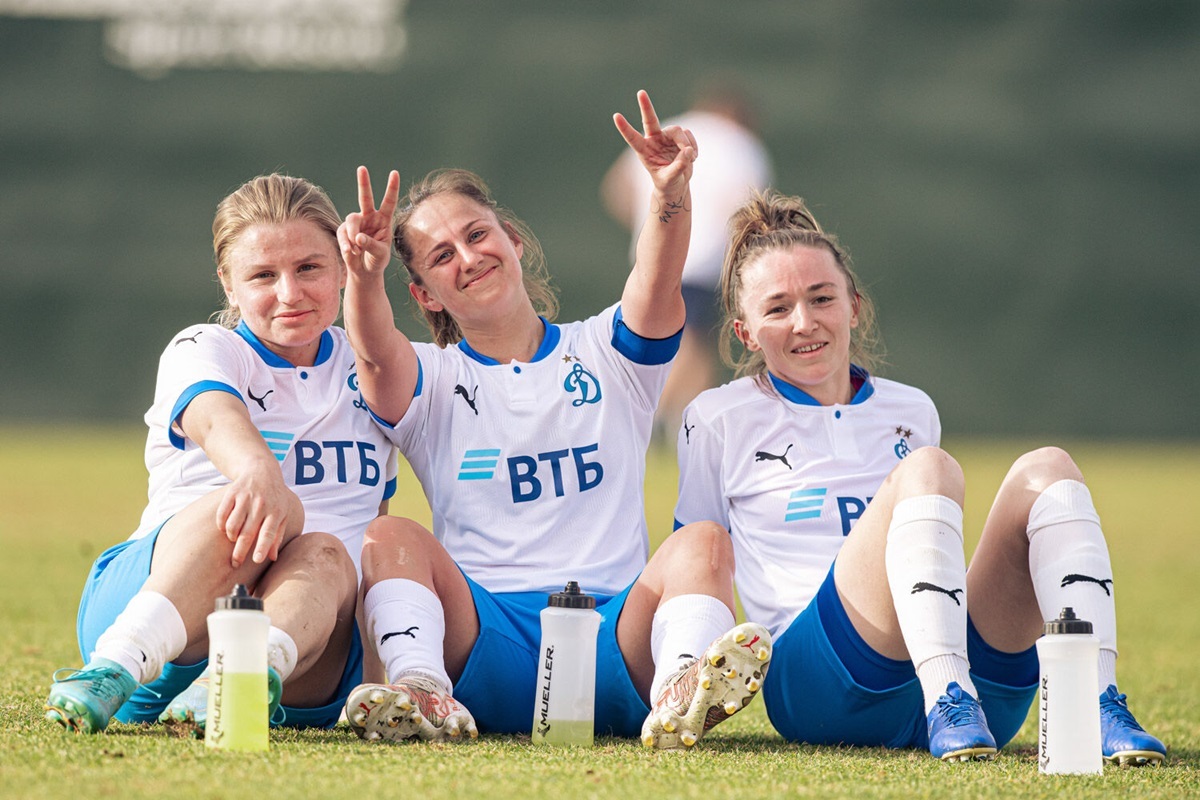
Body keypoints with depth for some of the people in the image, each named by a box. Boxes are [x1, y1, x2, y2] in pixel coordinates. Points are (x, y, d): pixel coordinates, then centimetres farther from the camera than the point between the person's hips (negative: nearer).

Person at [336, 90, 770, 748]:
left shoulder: (605, 354, 17)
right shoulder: (431, 380, 16)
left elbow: (657, 283, -5)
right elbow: (377, 353, -8)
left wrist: (671, 197, -28)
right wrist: (364, 277, -33)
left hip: (615, 627, 0)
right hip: (484, 633, 0)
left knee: (701, 544, -26)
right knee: (390, 536, -23)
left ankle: (681, 691, -55)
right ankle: (421, 690, -49)